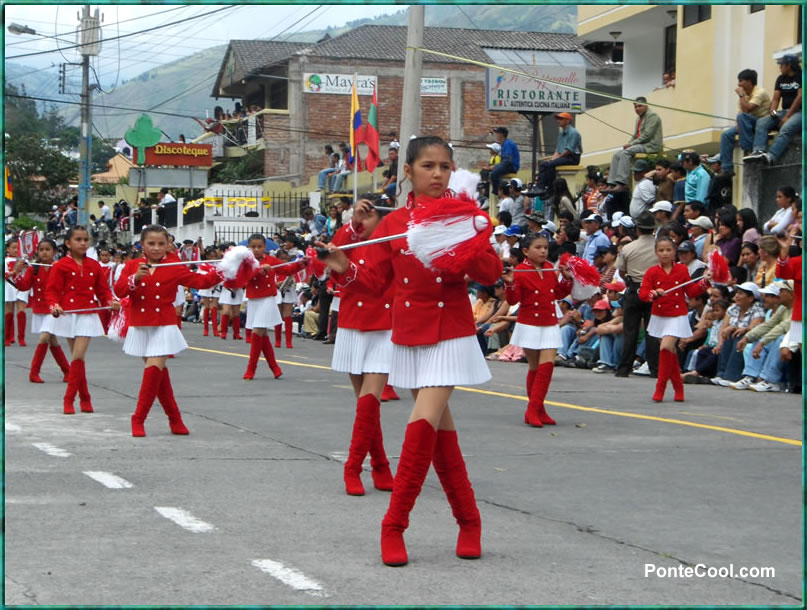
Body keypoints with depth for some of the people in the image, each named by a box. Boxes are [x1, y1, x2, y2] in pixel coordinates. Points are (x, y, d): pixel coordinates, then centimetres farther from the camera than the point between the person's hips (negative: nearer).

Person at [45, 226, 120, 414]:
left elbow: (102, 289, 11)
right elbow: (52, 291, -6)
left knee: (78, 356, -10)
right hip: (68, 315, -1)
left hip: (88, 316, 1)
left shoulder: (94, 266, 6)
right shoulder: (60, 266, -4)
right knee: (77, 357, 6)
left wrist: (110, 302, -8)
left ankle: (69, 399, -4)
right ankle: (85, 397, 17)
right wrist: (55, 306, -24)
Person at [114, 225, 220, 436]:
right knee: (158, 372, 8)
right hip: (140, 328, 2)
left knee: (155, 368, -13)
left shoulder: (174, 268, 0)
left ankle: (139, 419, -5)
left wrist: (221, 271, -14)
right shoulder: (132, 266, 2)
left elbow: (201, 281, -1)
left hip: (164, 327, -2)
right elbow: (119, 290, -9)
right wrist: (135, 278, -24)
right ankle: (174, 417, 19)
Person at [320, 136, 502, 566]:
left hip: (450, 332, -4)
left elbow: (491, 272, -9)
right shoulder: (394, 222, 5)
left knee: (425, 421, -14)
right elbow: (375, 278, 4)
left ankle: (395, 525, -9)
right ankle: (468, 520, 21)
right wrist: (346, 270, -15)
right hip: (409, 333, 4)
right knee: (439, 426, 10)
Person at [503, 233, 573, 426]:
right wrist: (510, 284, -28)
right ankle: (536, 410, 13)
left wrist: (567, 278, 3)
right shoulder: (520, 271, -9)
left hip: (550, 325, 4)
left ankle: (534, 410, -4)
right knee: (534, 367, 3)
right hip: (529, 325, -4)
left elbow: (558, 294, 16)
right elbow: (513, 300, -12)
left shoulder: (550, 269, 7)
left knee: (547, 363, -9)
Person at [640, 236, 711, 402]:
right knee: (670, 354, 12)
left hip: (677, 317, -3)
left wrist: (704, 281, -5)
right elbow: (642, 293, -10)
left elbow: (691, 292, 6)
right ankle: (678, 389, 24)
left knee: (666, 348, -19)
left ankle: (660, 388, -12)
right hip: (659, 317, 3)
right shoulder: (652, 272, -2)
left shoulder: (682, 270, -1)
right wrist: (653, 294, -29)